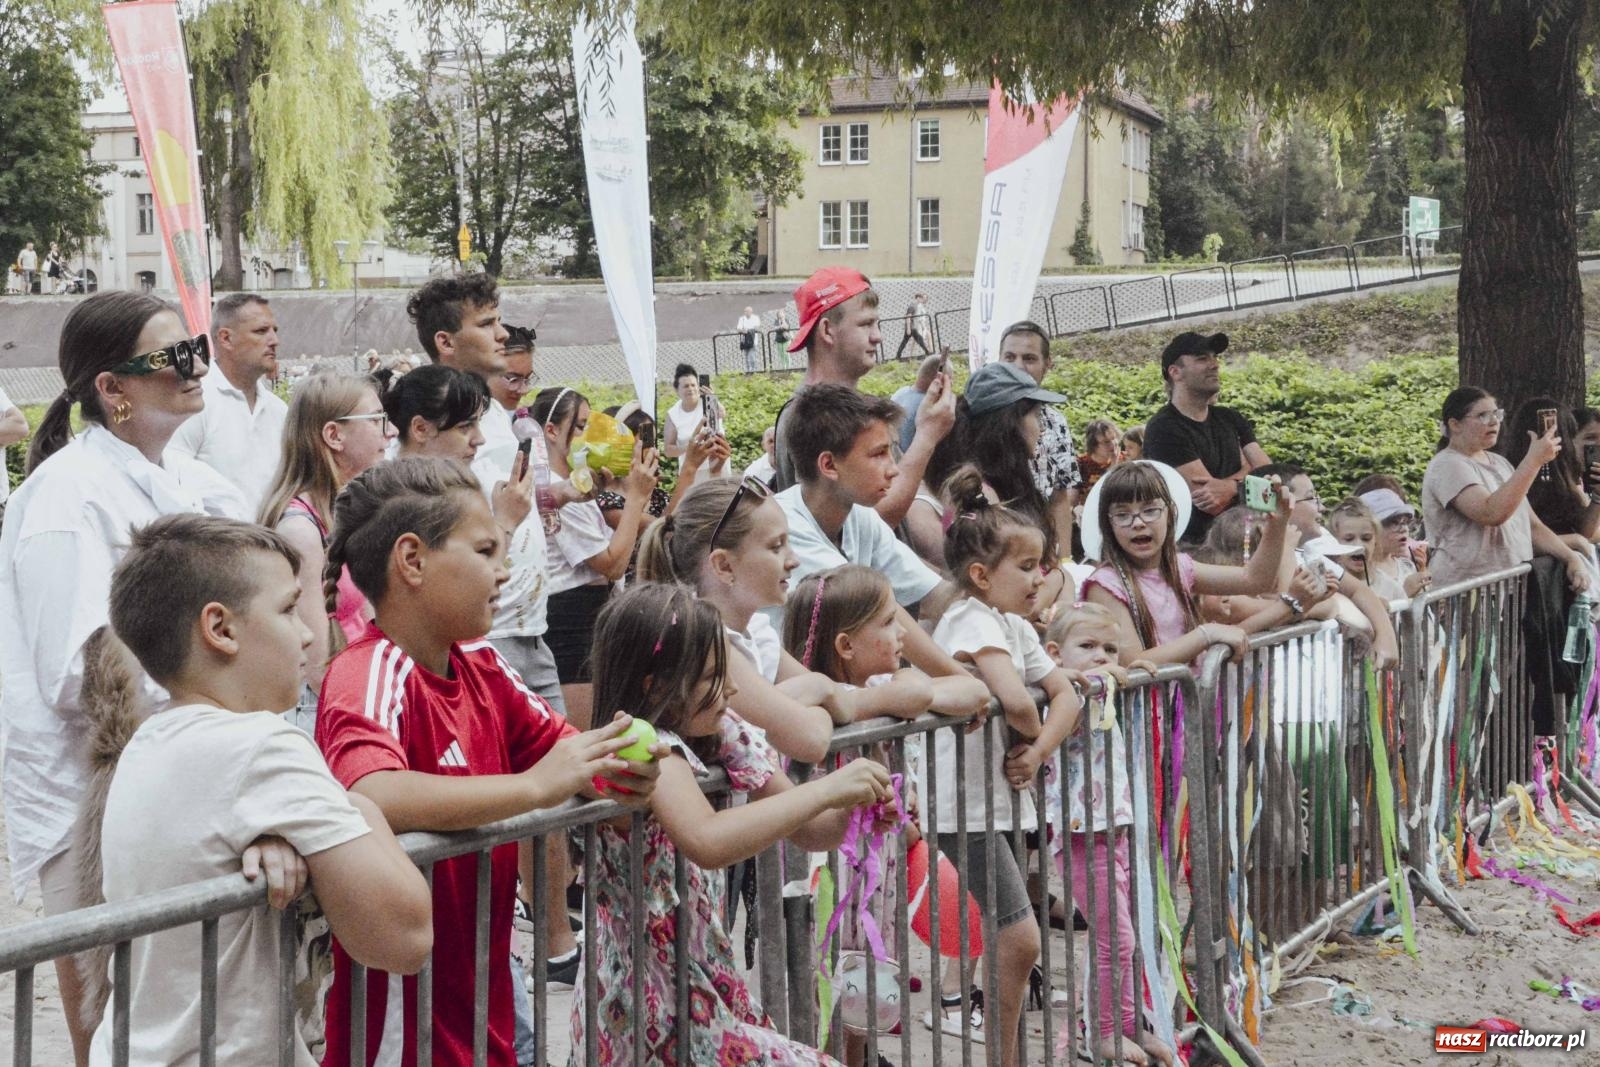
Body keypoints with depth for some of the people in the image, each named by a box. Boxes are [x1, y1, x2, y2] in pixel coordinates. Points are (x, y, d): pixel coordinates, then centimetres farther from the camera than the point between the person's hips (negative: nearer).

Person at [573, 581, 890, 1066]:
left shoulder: (716, 739, 4)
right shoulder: (651, 751, -20)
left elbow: (812, 832, 12)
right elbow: (708, 841, -39)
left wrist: (853, 801, -10)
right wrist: (827, 789, -31)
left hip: (702, 985, 8)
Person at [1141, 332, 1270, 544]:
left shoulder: (1231, 419, 15)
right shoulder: (1164, 429, -9)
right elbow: (1214, 505, -14)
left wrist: (1229, 486, -15)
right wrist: (1242, 480, 1)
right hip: (1191, 545, -6)